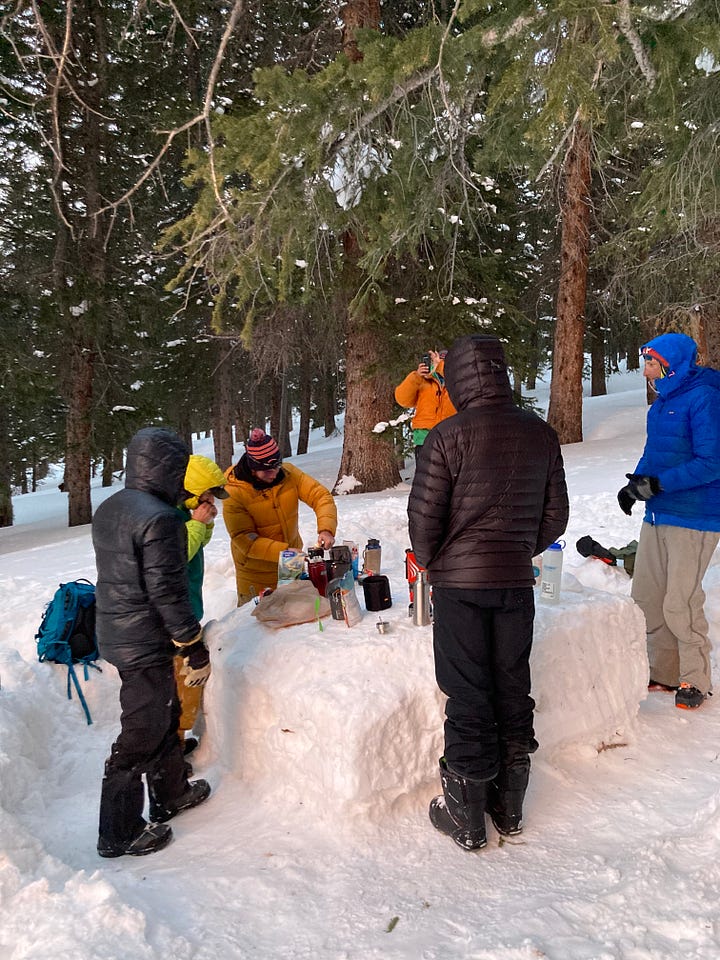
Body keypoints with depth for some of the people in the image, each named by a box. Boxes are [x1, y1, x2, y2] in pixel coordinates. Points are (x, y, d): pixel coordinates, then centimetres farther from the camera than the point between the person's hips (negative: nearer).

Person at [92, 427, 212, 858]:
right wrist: (197, 652, -15)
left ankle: (172, 794, 43)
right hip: (146, 645, -9)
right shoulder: (159, 519, -24)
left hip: (115, 635, 9)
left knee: (165, 715, 24)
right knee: (141, 735, 6)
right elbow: (168, 593, -23)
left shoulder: (109, 509, 5)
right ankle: (120, 834, 21)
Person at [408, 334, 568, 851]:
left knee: (468, 697, 7)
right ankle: (510, 807, 32)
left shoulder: (448, 436, -14)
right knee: (513, 690, 16)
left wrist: (432, 563, 7)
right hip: (517, 581, 4)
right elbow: (555, 515, 6)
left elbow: (424, 517, -12)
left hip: (460, 583, -4)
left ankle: (467, 818, 21)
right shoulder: (541, 434, 1)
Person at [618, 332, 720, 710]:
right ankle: (665, 672, 28)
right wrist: (635, 483, 0)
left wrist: (657, 484, -22)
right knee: (646, 596, 12)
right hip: (657, 514, 9)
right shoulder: (663, 400, 11)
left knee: (681, 603, -1)